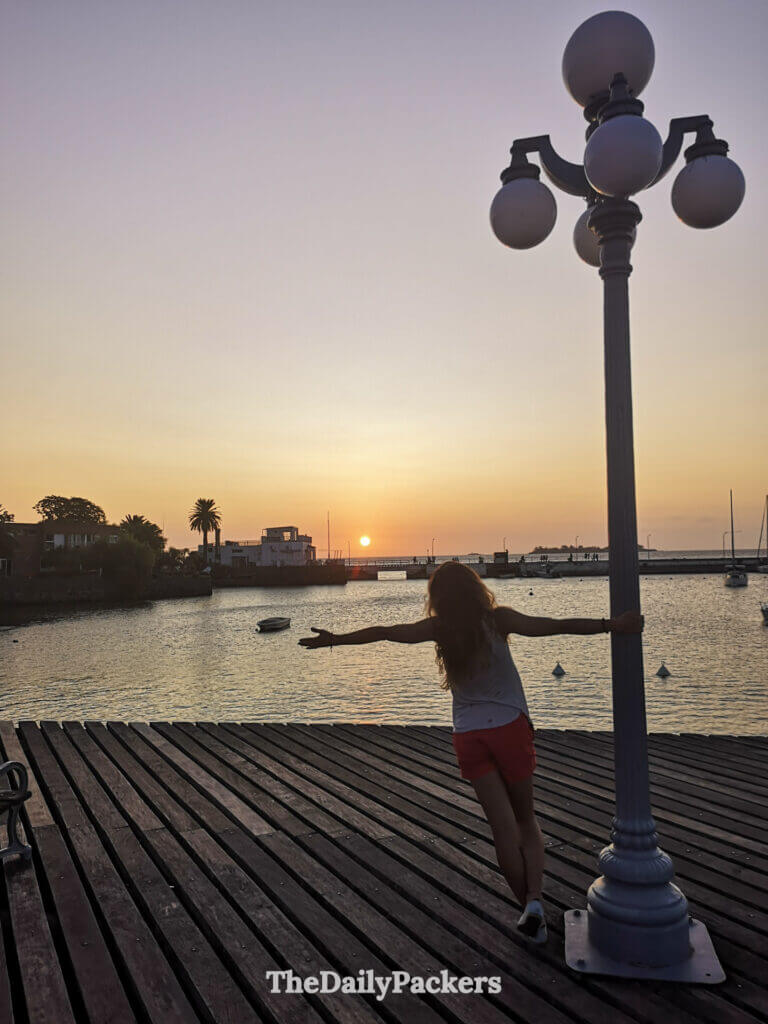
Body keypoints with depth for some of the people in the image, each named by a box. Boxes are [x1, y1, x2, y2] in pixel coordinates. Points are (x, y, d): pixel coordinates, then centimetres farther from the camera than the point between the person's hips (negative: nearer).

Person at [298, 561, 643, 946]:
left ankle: (529, 909, 15)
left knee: (504, 828, 9)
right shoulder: (497, 619, -6)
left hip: (468, 736, 1)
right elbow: (555, 626, -15)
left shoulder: (439, 628, -1)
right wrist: (611, 625, -14)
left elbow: (383, 632, 7)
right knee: (525, 819, 15)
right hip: (509, 727, -1)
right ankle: (534, 901, -1)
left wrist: (334, 639, 19)